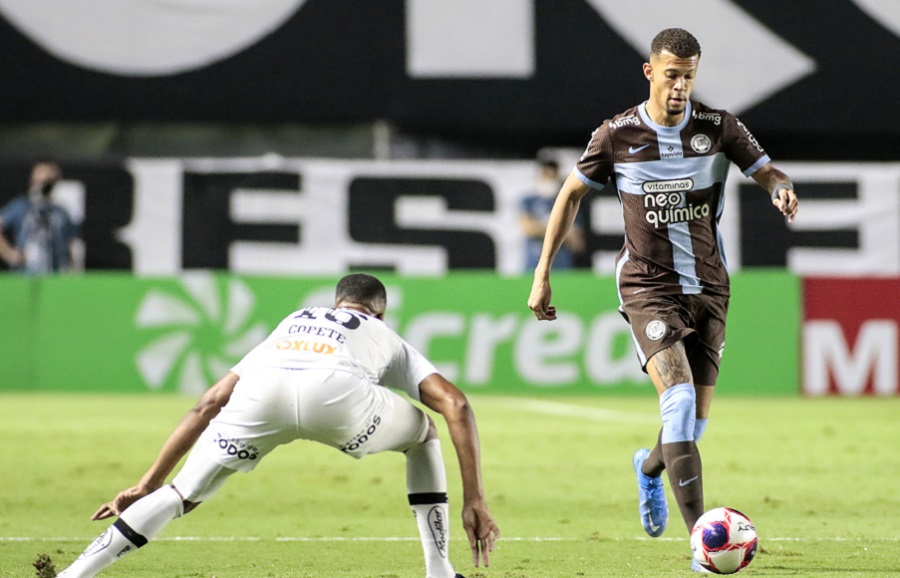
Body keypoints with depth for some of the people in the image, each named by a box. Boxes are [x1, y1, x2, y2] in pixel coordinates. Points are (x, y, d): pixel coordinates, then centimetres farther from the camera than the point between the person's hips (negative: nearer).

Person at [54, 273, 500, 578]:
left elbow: (210, 403, 38)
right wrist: (474, 500, 20)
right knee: (423, 437, 30)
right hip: (339, 393, -2)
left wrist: (147, 483, 38)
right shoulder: (387, 339, 39)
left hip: (261, 394, 2)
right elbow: (455, 404, 21)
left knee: (180, 494, 17)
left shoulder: (293, 322, 45)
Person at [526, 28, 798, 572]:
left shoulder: (719, 128, -2)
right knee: (678, 394, -24)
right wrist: (543, 273, 6)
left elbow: (767, 170, 1)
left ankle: (650, 466, 45)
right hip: (648, 285, -3)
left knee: (696, 417, 6)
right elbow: (571, 194, 7)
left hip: (708, 286, 3)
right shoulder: (617, 135, -4)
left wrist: (783, 188, -25)